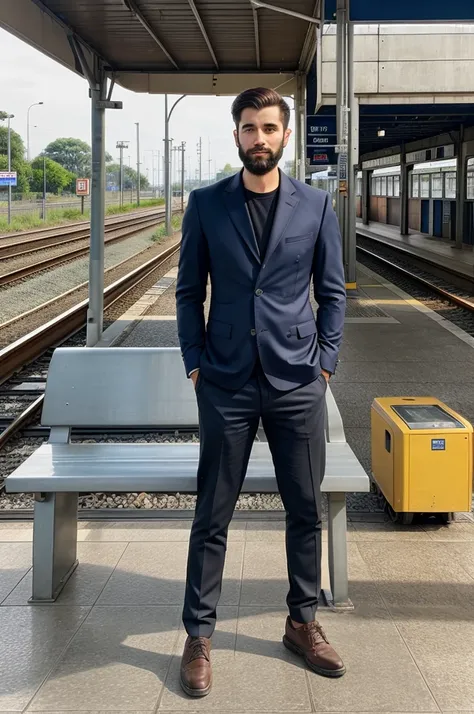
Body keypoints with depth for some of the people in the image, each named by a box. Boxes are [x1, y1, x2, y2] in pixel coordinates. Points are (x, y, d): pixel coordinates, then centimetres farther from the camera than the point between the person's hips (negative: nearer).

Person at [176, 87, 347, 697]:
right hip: (226, 384, -1)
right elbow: (189, 290, 6)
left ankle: (303, 622, 27)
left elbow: (332, 291, 7)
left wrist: (324, 360, 0)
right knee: (212, 515, 4)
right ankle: (198, 636, 17)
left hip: (297, 384, 1)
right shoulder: (206, 205, 2)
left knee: (306, 509, 9)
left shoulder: (315, 206, 3)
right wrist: (195, 361, -1)